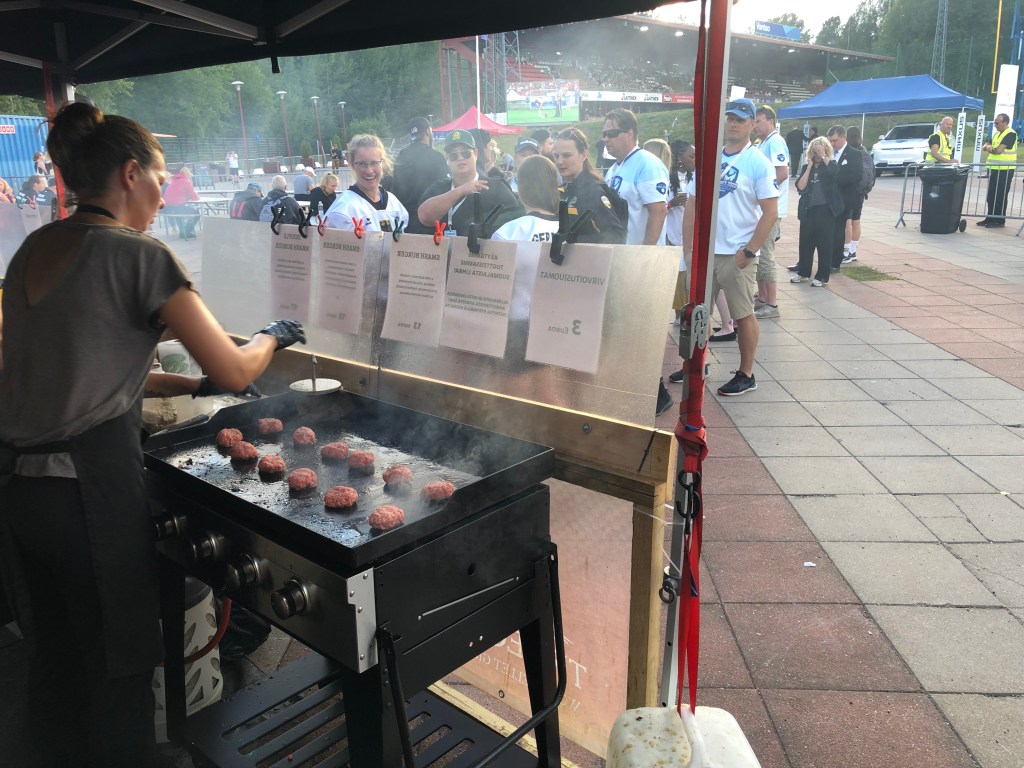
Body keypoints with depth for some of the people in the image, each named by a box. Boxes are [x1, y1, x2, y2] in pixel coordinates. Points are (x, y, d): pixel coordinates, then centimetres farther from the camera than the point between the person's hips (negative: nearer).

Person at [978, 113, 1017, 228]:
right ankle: (990, 218, 18)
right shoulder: (996, 134, 15)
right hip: (994, 169, 8)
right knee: (991, 195, 11)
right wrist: (988, 147, -8)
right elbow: (985, 147, 15)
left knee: (1000, 196, -4)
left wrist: (990, 149, -2)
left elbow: (999, 150, -22)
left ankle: (1000, 220, 2)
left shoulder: (1011, 134, -12)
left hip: (1005, 170, -8)